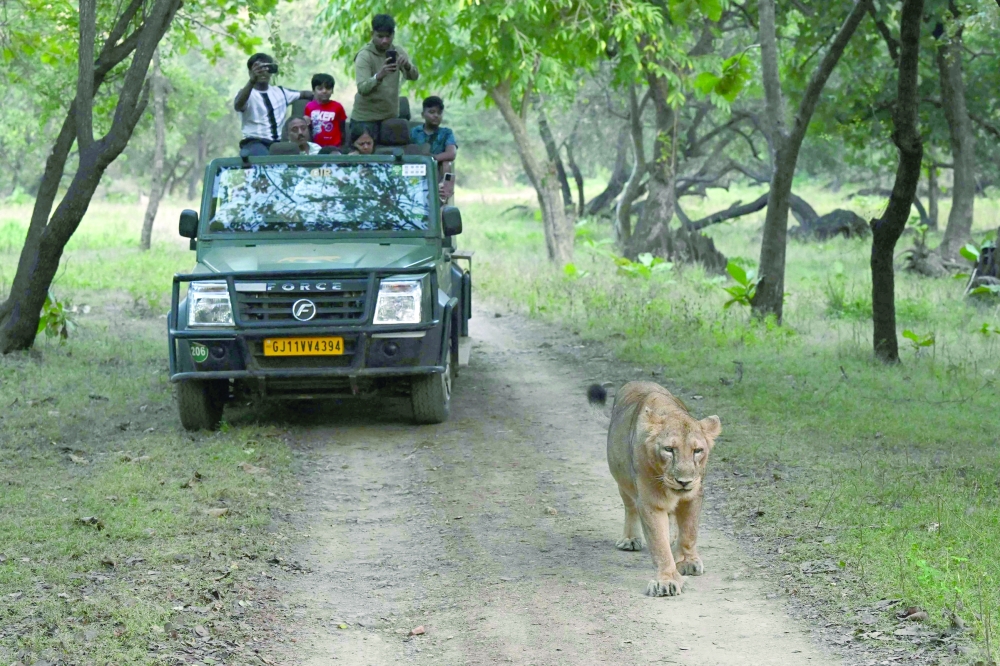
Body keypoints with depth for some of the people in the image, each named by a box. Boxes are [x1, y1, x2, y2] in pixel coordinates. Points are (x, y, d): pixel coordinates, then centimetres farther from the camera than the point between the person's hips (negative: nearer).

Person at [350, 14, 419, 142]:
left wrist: (407, 66, -29)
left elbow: (414, 76, -6)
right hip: (366, 118, -5)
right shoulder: (364, 56, -14)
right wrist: (379, 76, -46)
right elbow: (362, 88, -26)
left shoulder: (397, 52, 3)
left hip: (391, 116, 5)